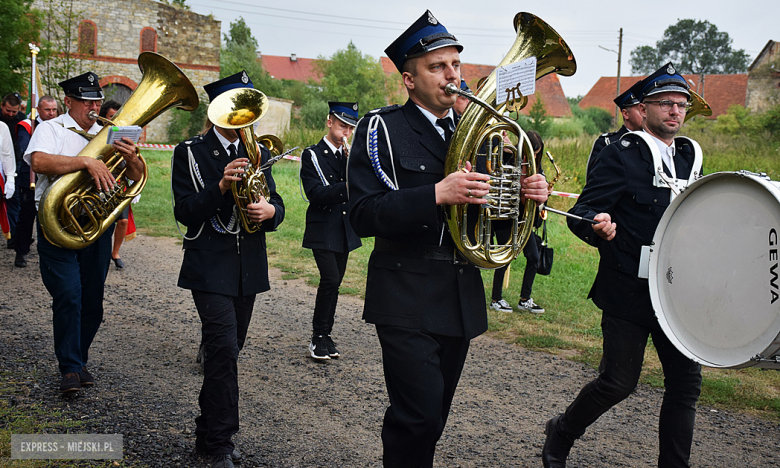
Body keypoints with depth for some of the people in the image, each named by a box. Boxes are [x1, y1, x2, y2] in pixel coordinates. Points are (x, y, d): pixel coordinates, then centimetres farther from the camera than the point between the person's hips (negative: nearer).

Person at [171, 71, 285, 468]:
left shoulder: (258, 152, 12)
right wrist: (221, 186, -24)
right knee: (224, 347, -14)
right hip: (210, 267, -5)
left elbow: (275, 202, 9)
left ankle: (208, 432, 27)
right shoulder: (190, 153, -2)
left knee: (227, 349, 12)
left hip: (248, 268, 5)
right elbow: (185, 213, -10)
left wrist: (270, 210, -15)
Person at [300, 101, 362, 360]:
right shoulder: (312, 155, -4)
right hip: (323, 230, -5)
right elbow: (315, 195, -15)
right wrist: (348, 186, -27)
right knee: (330, 279, -16)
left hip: (345, 230, 5)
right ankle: (318, 338, -3)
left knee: (334, 283, 8)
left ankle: (325, 335, 19)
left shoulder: (350, 155, 13)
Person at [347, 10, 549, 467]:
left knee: (432, 418, 15)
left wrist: (530, 195, -6)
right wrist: (437, 194, -28)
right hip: (407, 299, -6)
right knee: (419, 417, -12)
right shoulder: (381, 130, -6)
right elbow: (365, 216, -17)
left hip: (463, 297, 6)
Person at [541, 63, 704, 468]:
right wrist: (598, 225, -35)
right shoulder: (620, 155, -6)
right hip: (628, 290, -6)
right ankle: (561, 434, 24)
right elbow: (581, 213, -13)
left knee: (685, 381, 4)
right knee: (619, 382, -1)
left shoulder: (690, 157, 14)